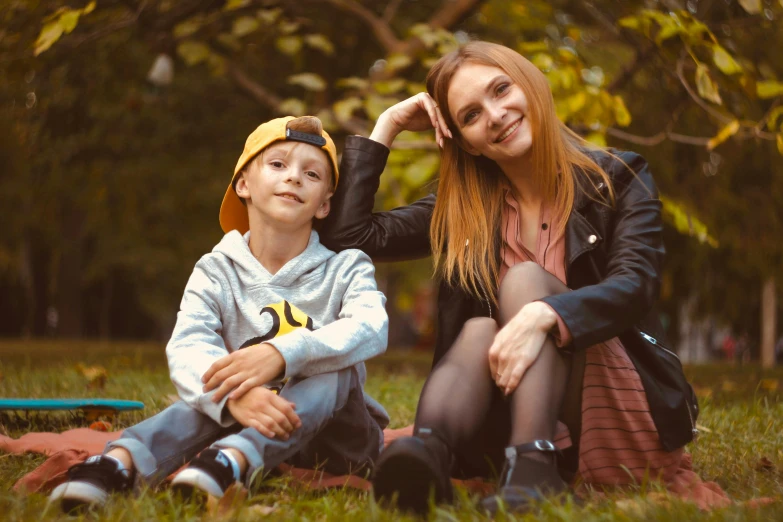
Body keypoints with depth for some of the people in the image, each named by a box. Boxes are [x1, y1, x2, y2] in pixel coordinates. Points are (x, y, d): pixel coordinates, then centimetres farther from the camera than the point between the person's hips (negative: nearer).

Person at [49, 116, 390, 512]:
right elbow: (187, 349, -19)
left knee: (336, 368, -29)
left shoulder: (345, 268, -1)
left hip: (330, 428, -1)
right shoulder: (216, 272, 1)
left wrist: (283, 353, -42)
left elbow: (370, 328, -24)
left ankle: (232, 461, -53)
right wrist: (234, 396, -44)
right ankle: (121, 461, -51)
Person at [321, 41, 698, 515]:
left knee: (525, 279, -23)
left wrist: (543, 315, -34)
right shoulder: (463, 209, 11)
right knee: (478, 332, -27)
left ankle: (532, 470, -46)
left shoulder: (618, 179, 2)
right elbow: (347, 236, 5)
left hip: (625, 420, -2)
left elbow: (635, 283, -15)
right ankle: (428, 453, -57)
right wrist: (386, 128, 6)